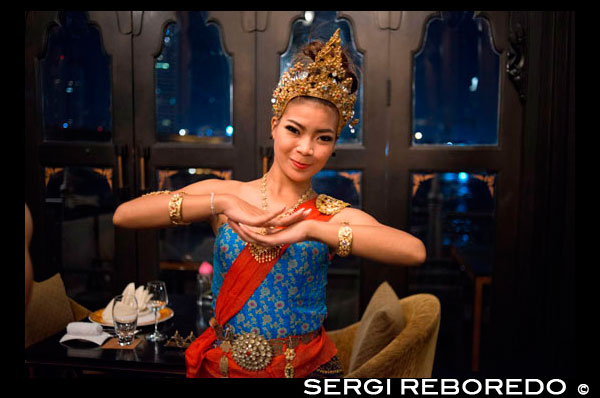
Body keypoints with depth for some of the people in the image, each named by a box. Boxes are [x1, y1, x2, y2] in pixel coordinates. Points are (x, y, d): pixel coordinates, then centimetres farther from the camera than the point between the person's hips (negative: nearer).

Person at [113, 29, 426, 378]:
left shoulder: (335, 216, -9)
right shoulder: (223, 193, -5)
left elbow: (414, 251, -27)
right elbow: (124, 215, -16)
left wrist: (309, 229, -32)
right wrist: (223, 203, -26)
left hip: (309, 369, 0)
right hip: (222, 366, 1)